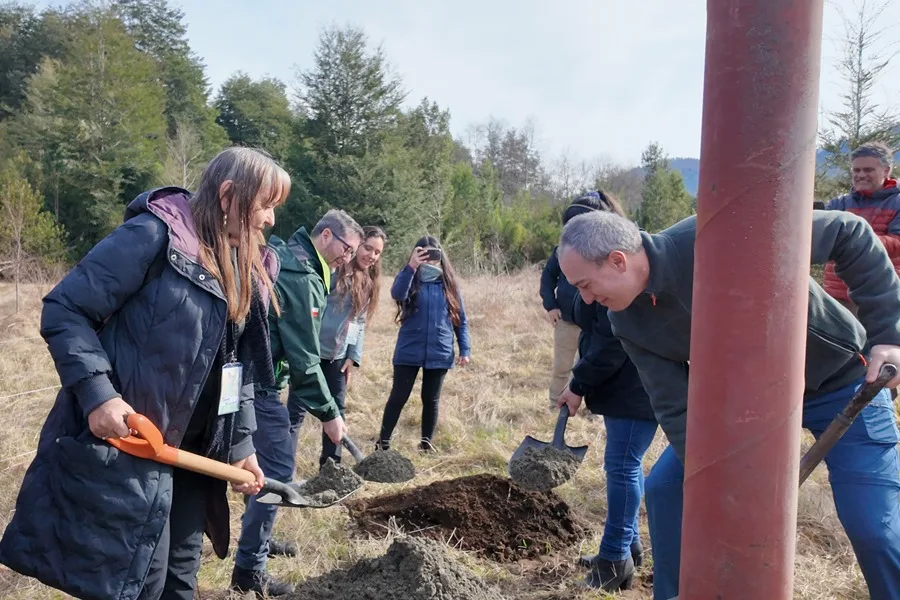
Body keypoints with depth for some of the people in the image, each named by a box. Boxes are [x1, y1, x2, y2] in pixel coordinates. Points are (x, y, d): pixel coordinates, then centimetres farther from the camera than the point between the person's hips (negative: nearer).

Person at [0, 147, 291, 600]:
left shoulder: (247, 269, 9)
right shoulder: (155, 235, -16)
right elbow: (64, 311, -15)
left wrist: (241, 444, 7)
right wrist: (97, 393, -24)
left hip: (193, 449, 8)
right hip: (124, 439, -7)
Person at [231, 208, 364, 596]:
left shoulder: (286, 258, 12)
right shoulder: (301, 276, -19)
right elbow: (304, 358, -20)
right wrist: (329, 413, -14)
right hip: (259, 382, -10)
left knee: (272, 462, 20)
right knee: (278, 470, -6)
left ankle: (256, 539, 34)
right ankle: (249, 568, 2)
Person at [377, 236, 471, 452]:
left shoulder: (449, 284, 4)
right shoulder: (410, 280, -2)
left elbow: (460, 319, 9)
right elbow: (397, 294, -27)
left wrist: (465, 349, 3)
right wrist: (410, 268, -41)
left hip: (439, 353, 2)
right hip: (408, 352, -2)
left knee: (431, 399, 12)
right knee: (398, 397, 2)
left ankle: (426, 443, 26)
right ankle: (383, 442, 13)